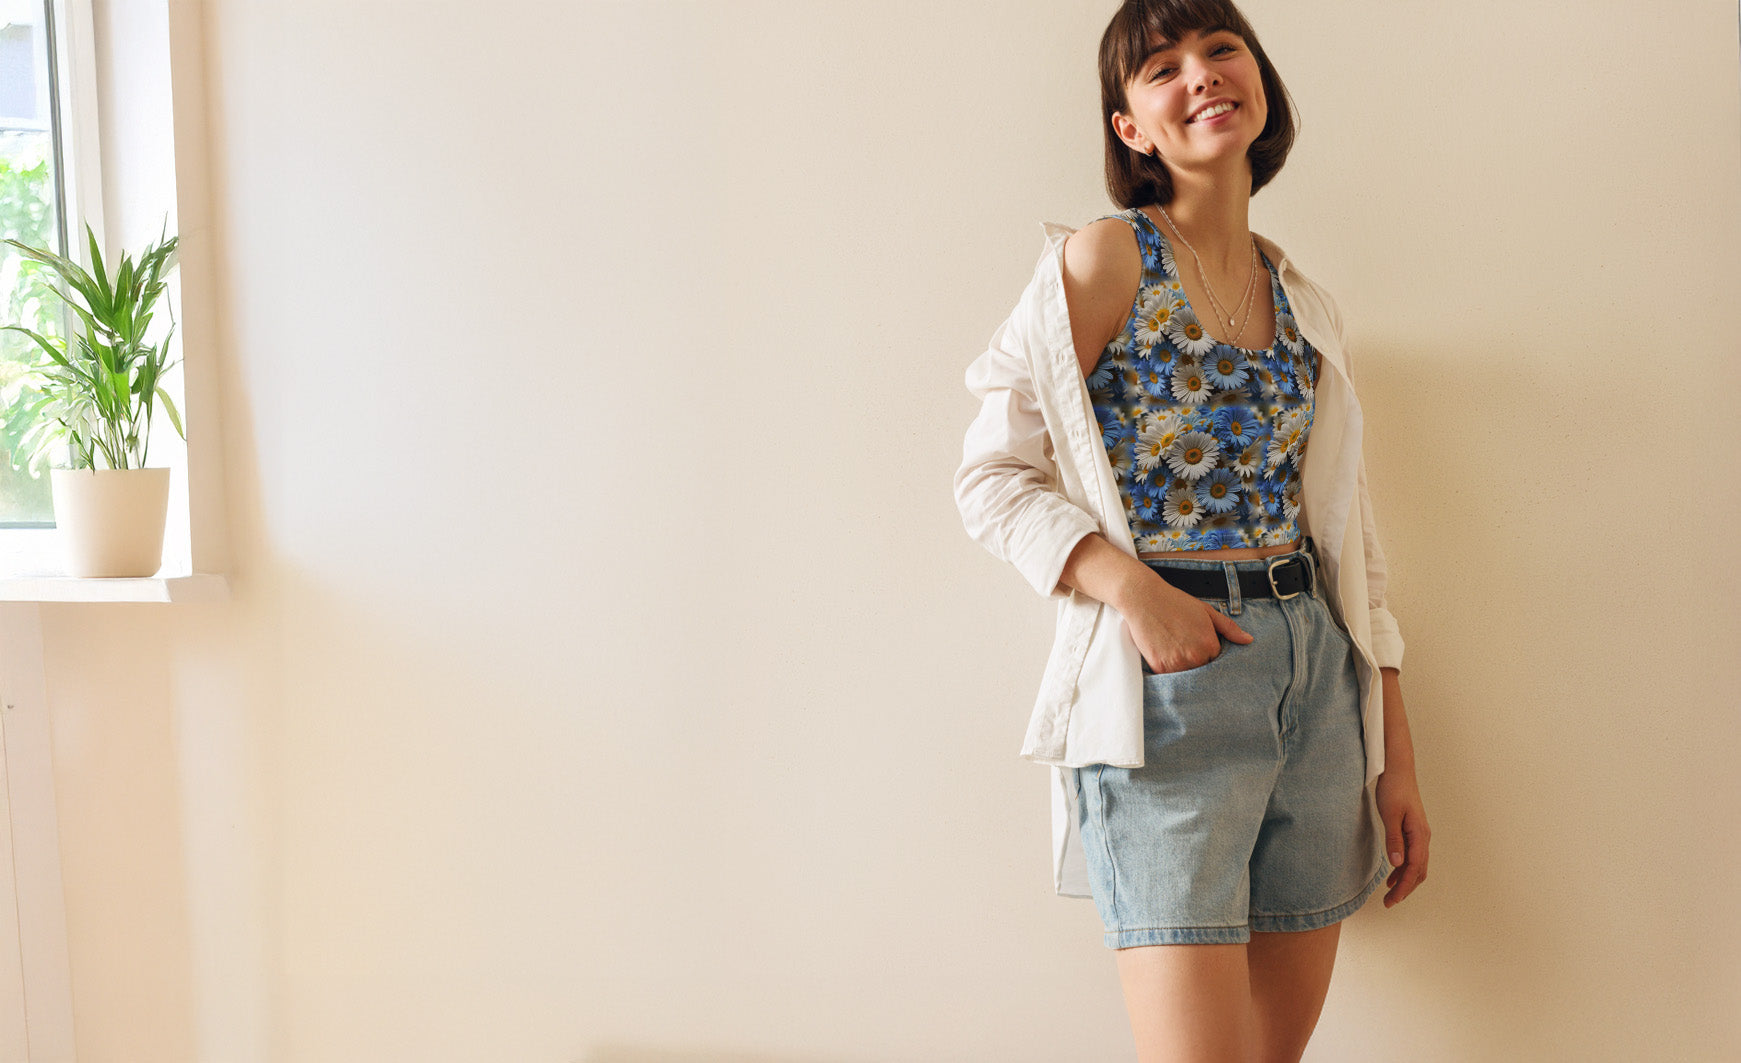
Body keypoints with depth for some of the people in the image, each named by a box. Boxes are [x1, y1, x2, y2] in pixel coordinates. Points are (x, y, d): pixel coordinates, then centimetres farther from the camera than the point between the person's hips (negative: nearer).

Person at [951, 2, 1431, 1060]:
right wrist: (1132, 586, -20)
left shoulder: (1306, 304, 14)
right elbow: (994, 475, -5)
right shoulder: (1104, 260, -3)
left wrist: (1398, 759, 12)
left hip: (1317, 679, 6)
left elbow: (1352, 544, 15)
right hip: (1168, 681, -6)